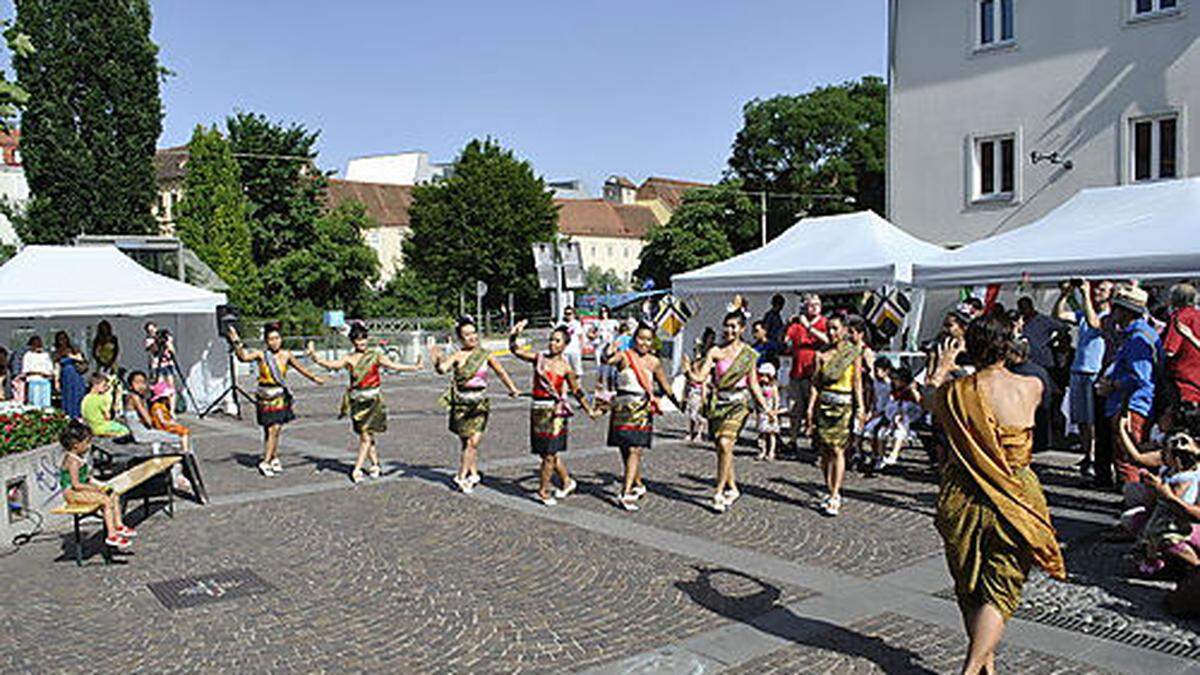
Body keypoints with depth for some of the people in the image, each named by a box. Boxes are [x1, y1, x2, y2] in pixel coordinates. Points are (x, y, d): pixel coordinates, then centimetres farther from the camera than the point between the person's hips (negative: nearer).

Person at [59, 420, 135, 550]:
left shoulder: (80, 457, 12)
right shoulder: (72, 461, -20)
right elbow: (76, 484, -23)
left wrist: (97, 485, 5)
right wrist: (95, 488, -18)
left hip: (83, 489, 10)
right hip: (72, 493, -10)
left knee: (114, 496, 5)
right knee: (106, 500, -21)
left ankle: (118, 526, 6)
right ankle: (111, 535, -20)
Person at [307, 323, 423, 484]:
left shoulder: (375, 355, -1)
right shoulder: (349, 359, 6)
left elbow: (392, 365, -11)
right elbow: (330, 365, -5)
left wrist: (414, 367, -23)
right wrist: (314, 355, -19)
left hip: (373, 400, -3)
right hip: (356, 401, 3)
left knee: (365, 435, -9)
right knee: (365, 436, 9)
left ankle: (357, 469, -4)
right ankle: (375, 465, 24)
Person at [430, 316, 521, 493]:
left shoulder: (485, 355, 4)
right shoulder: (458, 356, -4)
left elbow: (500, 372, 7)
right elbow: (442, 369, -19)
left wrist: (512, 388, 0)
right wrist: (438, 359, -37)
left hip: (480, 402, 1)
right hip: (461, 402, -1)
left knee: (474, 441, -6)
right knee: (467, 442, 5)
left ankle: (462, 476, 8)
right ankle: (473, 474, 19)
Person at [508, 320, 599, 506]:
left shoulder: (565, 367, 0)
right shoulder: (539, 357, 4)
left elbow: (577, 391, 9)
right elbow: (516, 350, -3)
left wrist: (589, 410, 14)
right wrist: (514, 335, -19)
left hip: (555, 410, -3)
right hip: (538, 409, 3)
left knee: (549, 454, -2)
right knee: (548, 452, 10)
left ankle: (543, 490, 14)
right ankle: (567, 481, 32)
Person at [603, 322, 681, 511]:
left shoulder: (654, 363, 6)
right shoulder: (623, 357, -1)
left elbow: (666, 387, 17)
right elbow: (608, 361, -23)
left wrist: (680, 406, 21)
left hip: (642, 409, 0)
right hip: (622, 408, 0)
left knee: (635, 450, -12)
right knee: (625, 450, 8)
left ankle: (626, 494, -16)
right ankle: (638, 485, 29)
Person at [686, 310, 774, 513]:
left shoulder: (749, 354, 3)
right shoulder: (715, 351, 2)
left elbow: (753, 384, 11)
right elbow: (701, 376, -6)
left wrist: (765, 407, 10)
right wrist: (690, 371, -27)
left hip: (737, 403, -2)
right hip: (718, 402, 2)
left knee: (725, 443, -18)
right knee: (721, 447, 8)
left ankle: (719, 492, -10)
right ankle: (732, 488, 26)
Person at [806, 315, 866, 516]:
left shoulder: (854, 353, 3)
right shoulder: (823, 354, 9)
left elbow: (857, 382, 2)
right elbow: (816, 382, 7)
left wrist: (860, 407, -5)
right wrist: (810, 407, 1)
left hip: (843, 405, -3)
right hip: (824, 403, 3)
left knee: (837, 449, -8)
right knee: (824, 449, 2)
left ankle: (834, 497, -7)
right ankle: (829, 491, 14)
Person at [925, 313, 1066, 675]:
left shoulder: (956, 391, -9)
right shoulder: (1031, 388, -9)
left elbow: (929, 399, 14)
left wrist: (941, 368, 31)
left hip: (963, 502, 1)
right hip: (1016, 504, 0)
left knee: (968, 588, 18)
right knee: (999, 592, 7)